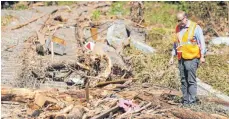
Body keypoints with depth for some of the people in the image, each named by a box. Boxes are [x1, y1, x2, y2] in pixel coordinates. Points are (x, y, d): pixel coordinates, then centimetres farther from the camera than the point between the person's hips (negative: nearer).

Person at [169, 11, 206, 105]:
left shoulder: (195, 27, -4)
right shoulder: (178, 28, 13)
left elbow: (202, 42, -5)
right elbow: (175, 43, 21)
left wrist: (202, 56, -10)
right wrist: (172, 56, 18)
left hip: (191, 58, -6)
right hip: (181, 59, 6)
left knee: (191, 80, -6)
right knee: (183, 80, 7)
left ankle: (192, 101, -2)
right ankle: (185, 100, 13)